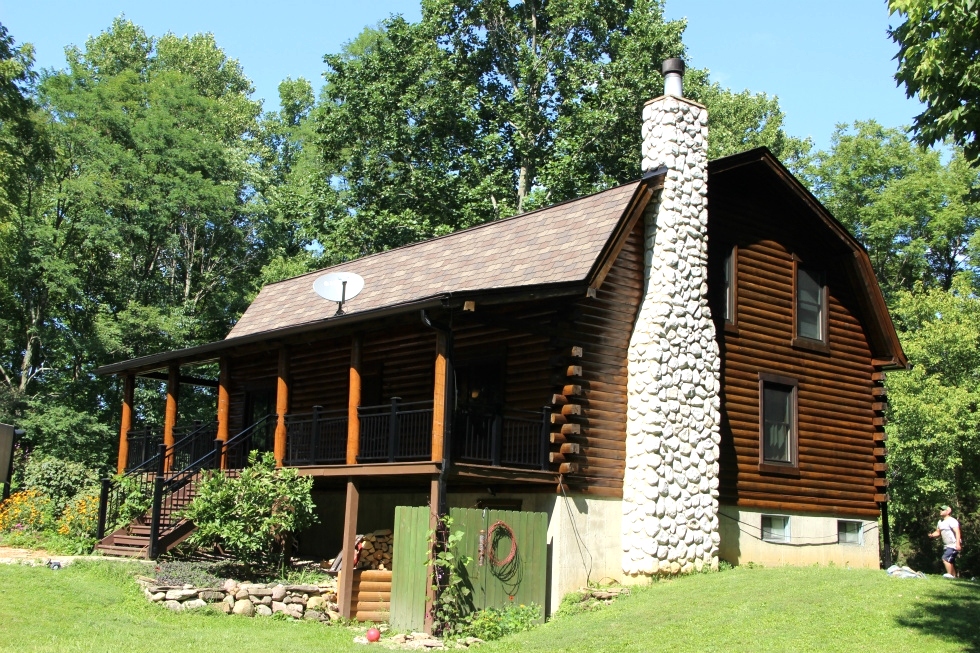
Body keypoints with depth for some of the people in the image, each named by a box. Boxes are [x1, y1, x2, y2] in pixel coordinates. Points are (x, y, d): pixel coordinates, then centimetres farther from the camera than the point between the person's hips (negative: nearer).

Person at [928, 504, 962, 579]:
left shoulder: (952, 521, -15)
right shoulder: (940, 522, 14)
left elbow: (957, 532, -24)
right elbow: (938, 532, 20)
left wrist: (958, 544, -34)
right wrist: (932, 535, -3)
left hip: (954, 545, -10)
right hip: (947, 546, 10)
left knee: (945, 558, -20)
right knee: (950, 561, 14)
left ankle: (949, 574, -19)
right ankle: (954, 576, 22)